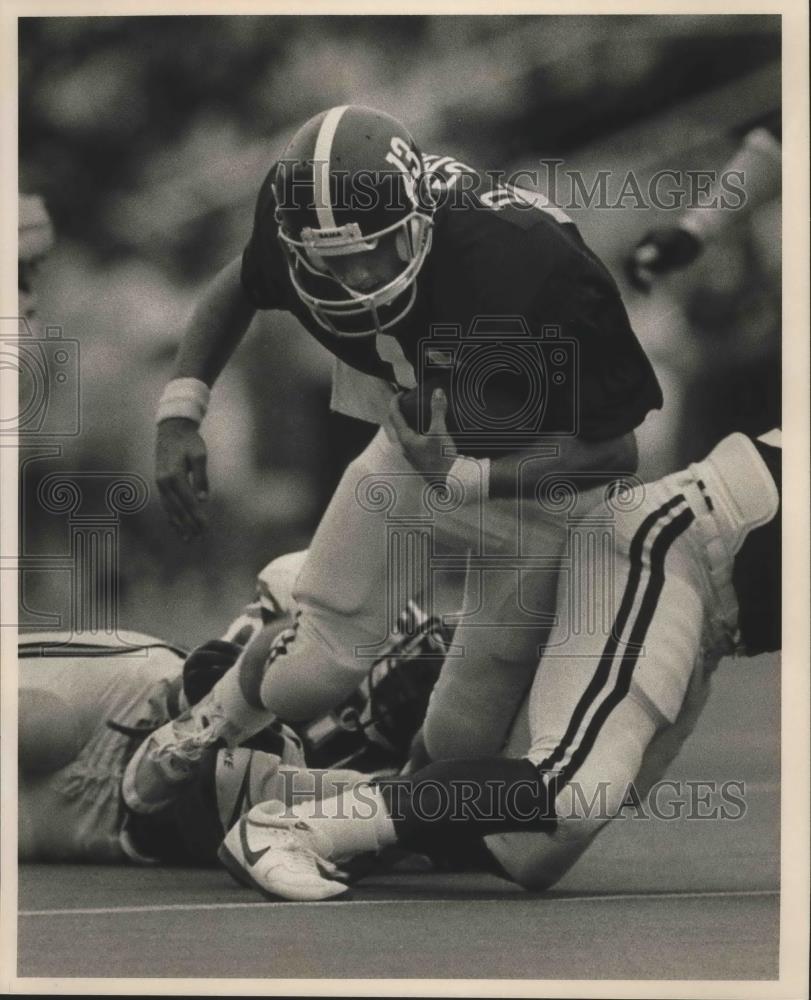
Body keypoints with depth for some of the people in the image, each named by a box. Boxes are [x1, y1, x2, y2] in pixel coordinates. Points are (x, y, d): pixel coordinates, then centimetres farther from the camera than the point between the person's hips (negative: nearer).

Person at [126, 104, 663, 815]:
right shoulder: (305, 219, -23)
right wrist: (179, 414, -7)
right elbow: (239, 288, 4)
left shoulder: (529, 263, -38)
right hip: (419, 445, 4)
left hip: (540, 480, -3)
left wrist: (465, 481, -31)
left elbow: (612, 451, -25)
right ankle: (216, 716, 31)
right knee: (306, 682, -4)